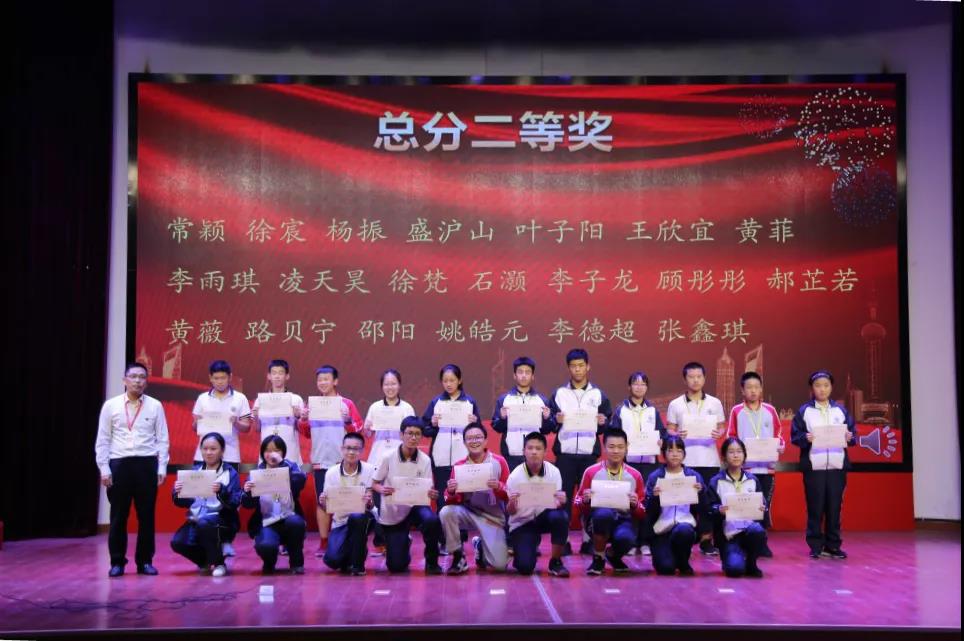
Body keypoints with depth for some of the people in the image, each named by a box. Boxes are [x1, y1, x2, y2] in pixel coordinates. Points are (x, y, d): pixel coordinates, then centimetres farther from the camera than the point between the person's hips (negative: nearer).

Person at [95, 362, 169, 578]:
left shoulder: (155, 406, 5)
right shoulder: (111, 405, 4)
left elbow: (162, 439, 5)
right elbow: (102, 440, 4)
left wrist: (162, 468, -2)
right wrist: (104, 469, -3)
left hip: (147, 464, 0)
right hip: (119, 464, 0)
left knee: (146, 515, 5)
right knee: (118, 516, 4)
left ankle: (145, 561, 14)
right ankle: (117, 562, 13)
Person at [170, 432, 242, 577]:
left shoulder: (230, 473, -2)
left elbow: (235, 503, -13)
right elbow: (182, 503, 8)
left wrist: (221, 491, -31)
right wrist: (177, 492, -13)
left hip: (223, 521, -4)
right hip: (196, 520, 4)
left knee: (204, 522, -36)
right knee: (177, 542, -22)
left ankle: (219, 563, -11)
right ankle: (206, 561, 10)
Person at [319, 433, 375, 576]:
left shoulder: (368, 470, -8)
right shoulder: (331, 472, -3)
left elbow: (370, 505, -12)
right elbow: (327, 507, -3)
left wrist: (369, 502, -35)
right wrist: (322, 502, -26)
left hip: (362, 518, -1)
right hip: (340, 522, 1)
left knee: (357, 517, -37)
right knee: (332, 560, -21)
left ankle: (357, 564, -16)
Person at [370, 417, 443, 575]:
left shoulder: (425, 460, -9)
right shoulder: (388, 457, -12)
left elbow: (427, 490, -6)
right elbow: (374, 483, -2)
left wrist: (432, 494, -30)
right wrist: (382, 489, -25)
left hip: (415, 506, 0)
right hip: (391, 514, 0)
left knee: (431, 520, -36)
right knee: (396, 566, -2)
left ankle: (431, 562, -12)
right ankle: (404, 543, 35)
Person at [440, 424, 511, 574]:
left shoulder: (499, 462, -8)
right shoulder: (459, 466, -4)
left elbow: (509, 495, -5)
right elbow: (453, 501, -3)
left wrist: (498, 487, -27)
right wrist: (451, 492, -26)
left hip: (493, 517, -1)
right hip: (468, 513, 1)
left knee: (500, 564, -16)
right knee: (446, 512, -31)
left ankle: (481, 545, 20)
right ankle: (458, 557, -10)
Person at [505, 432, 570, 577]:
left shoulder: (553, 472, -12)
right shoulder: (515, 476, -16)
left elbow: (557, 504, -8)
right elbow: (511, 512, -12)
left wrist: (561, 502, -32)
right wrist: (511, 504, -35)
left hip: (543, 516, 2)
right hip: (521, 523, -2)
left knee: (560, 516, -34)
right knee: (525, 567, -22)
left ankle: (555, 562, -14)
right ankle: (525, 548, 16)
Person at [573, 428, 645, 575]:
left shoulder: (635, 476, 5)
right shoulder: (591, 472, 2)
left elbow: (641, 514, 8)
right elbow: (579, 507, 7)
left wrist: (635, 505, -14)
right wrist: (585, 501, -15)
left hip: (624, 519, 1)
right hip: (598, 518, -1)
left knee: (625, 537, -35)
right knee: (604, 513, -37)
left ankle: (613, 555, 6)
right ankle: (598, 559, -10)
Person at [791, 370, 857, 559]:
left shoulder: (840, 410, 12)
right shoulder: (804, 410, 4)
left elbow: (853, 433, 10)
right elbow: (794, 436, 0)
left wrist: (850, 437, -11)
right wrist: (806, 438, -19)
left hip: (837, 466, 2)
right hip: (813, 466, -2)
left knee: (834, 507, 4)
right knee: (815, 508, -1)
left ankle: (833, 545, 12)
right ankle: (816, 546, 6)